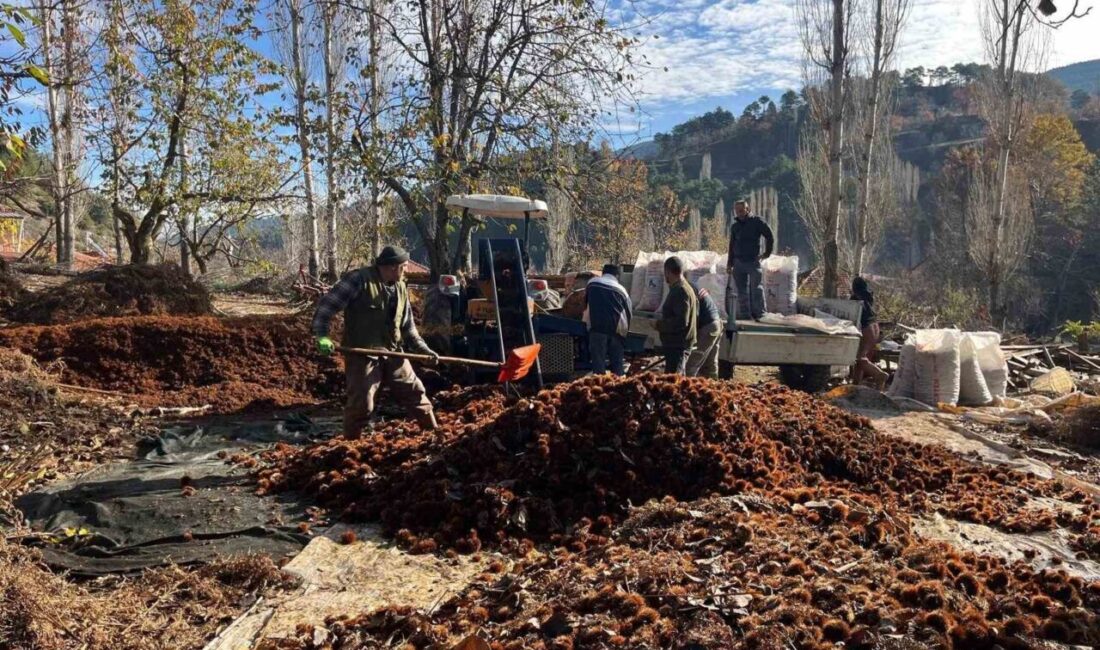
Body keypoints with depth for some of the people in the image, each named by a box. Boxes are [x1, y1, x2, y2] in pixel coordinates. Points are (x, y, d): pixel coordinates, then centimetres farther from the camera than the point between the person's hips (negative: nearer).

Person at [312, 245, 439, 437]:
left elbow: (408, 325, 17)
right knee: (361, 403, -6)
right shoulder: (359, 279, -13)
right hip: (362, 354, -7)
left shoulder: (401, 288, 10)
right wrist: (321, 335, -25)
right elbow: (327, 305, -15)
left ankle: (434, 432, 29)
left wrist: (423, 349, 9)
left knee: (415, 392, 13)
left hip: (392, 353, 7)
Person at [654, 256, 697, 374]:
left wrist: (659, 324, -14)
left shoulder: (680, 291, -18)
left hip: (678, 345, -11)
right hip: (676, 343, 11)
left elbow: (681, 321, -25)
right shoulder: (681, 288, 14)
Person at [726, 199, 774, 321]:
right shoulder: (734, 226, 12)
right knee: (741, 290, 6)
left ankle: (759, 314, -3)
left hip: (753, 261, -5)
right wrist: (730, 263, 14)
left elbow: (770, 237, 0)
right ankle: (744, 314, 12)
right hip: (738, 262, 5)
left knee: (756, 288, -8)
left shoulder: (757, 222, -3)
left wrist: (767, 253, -3)